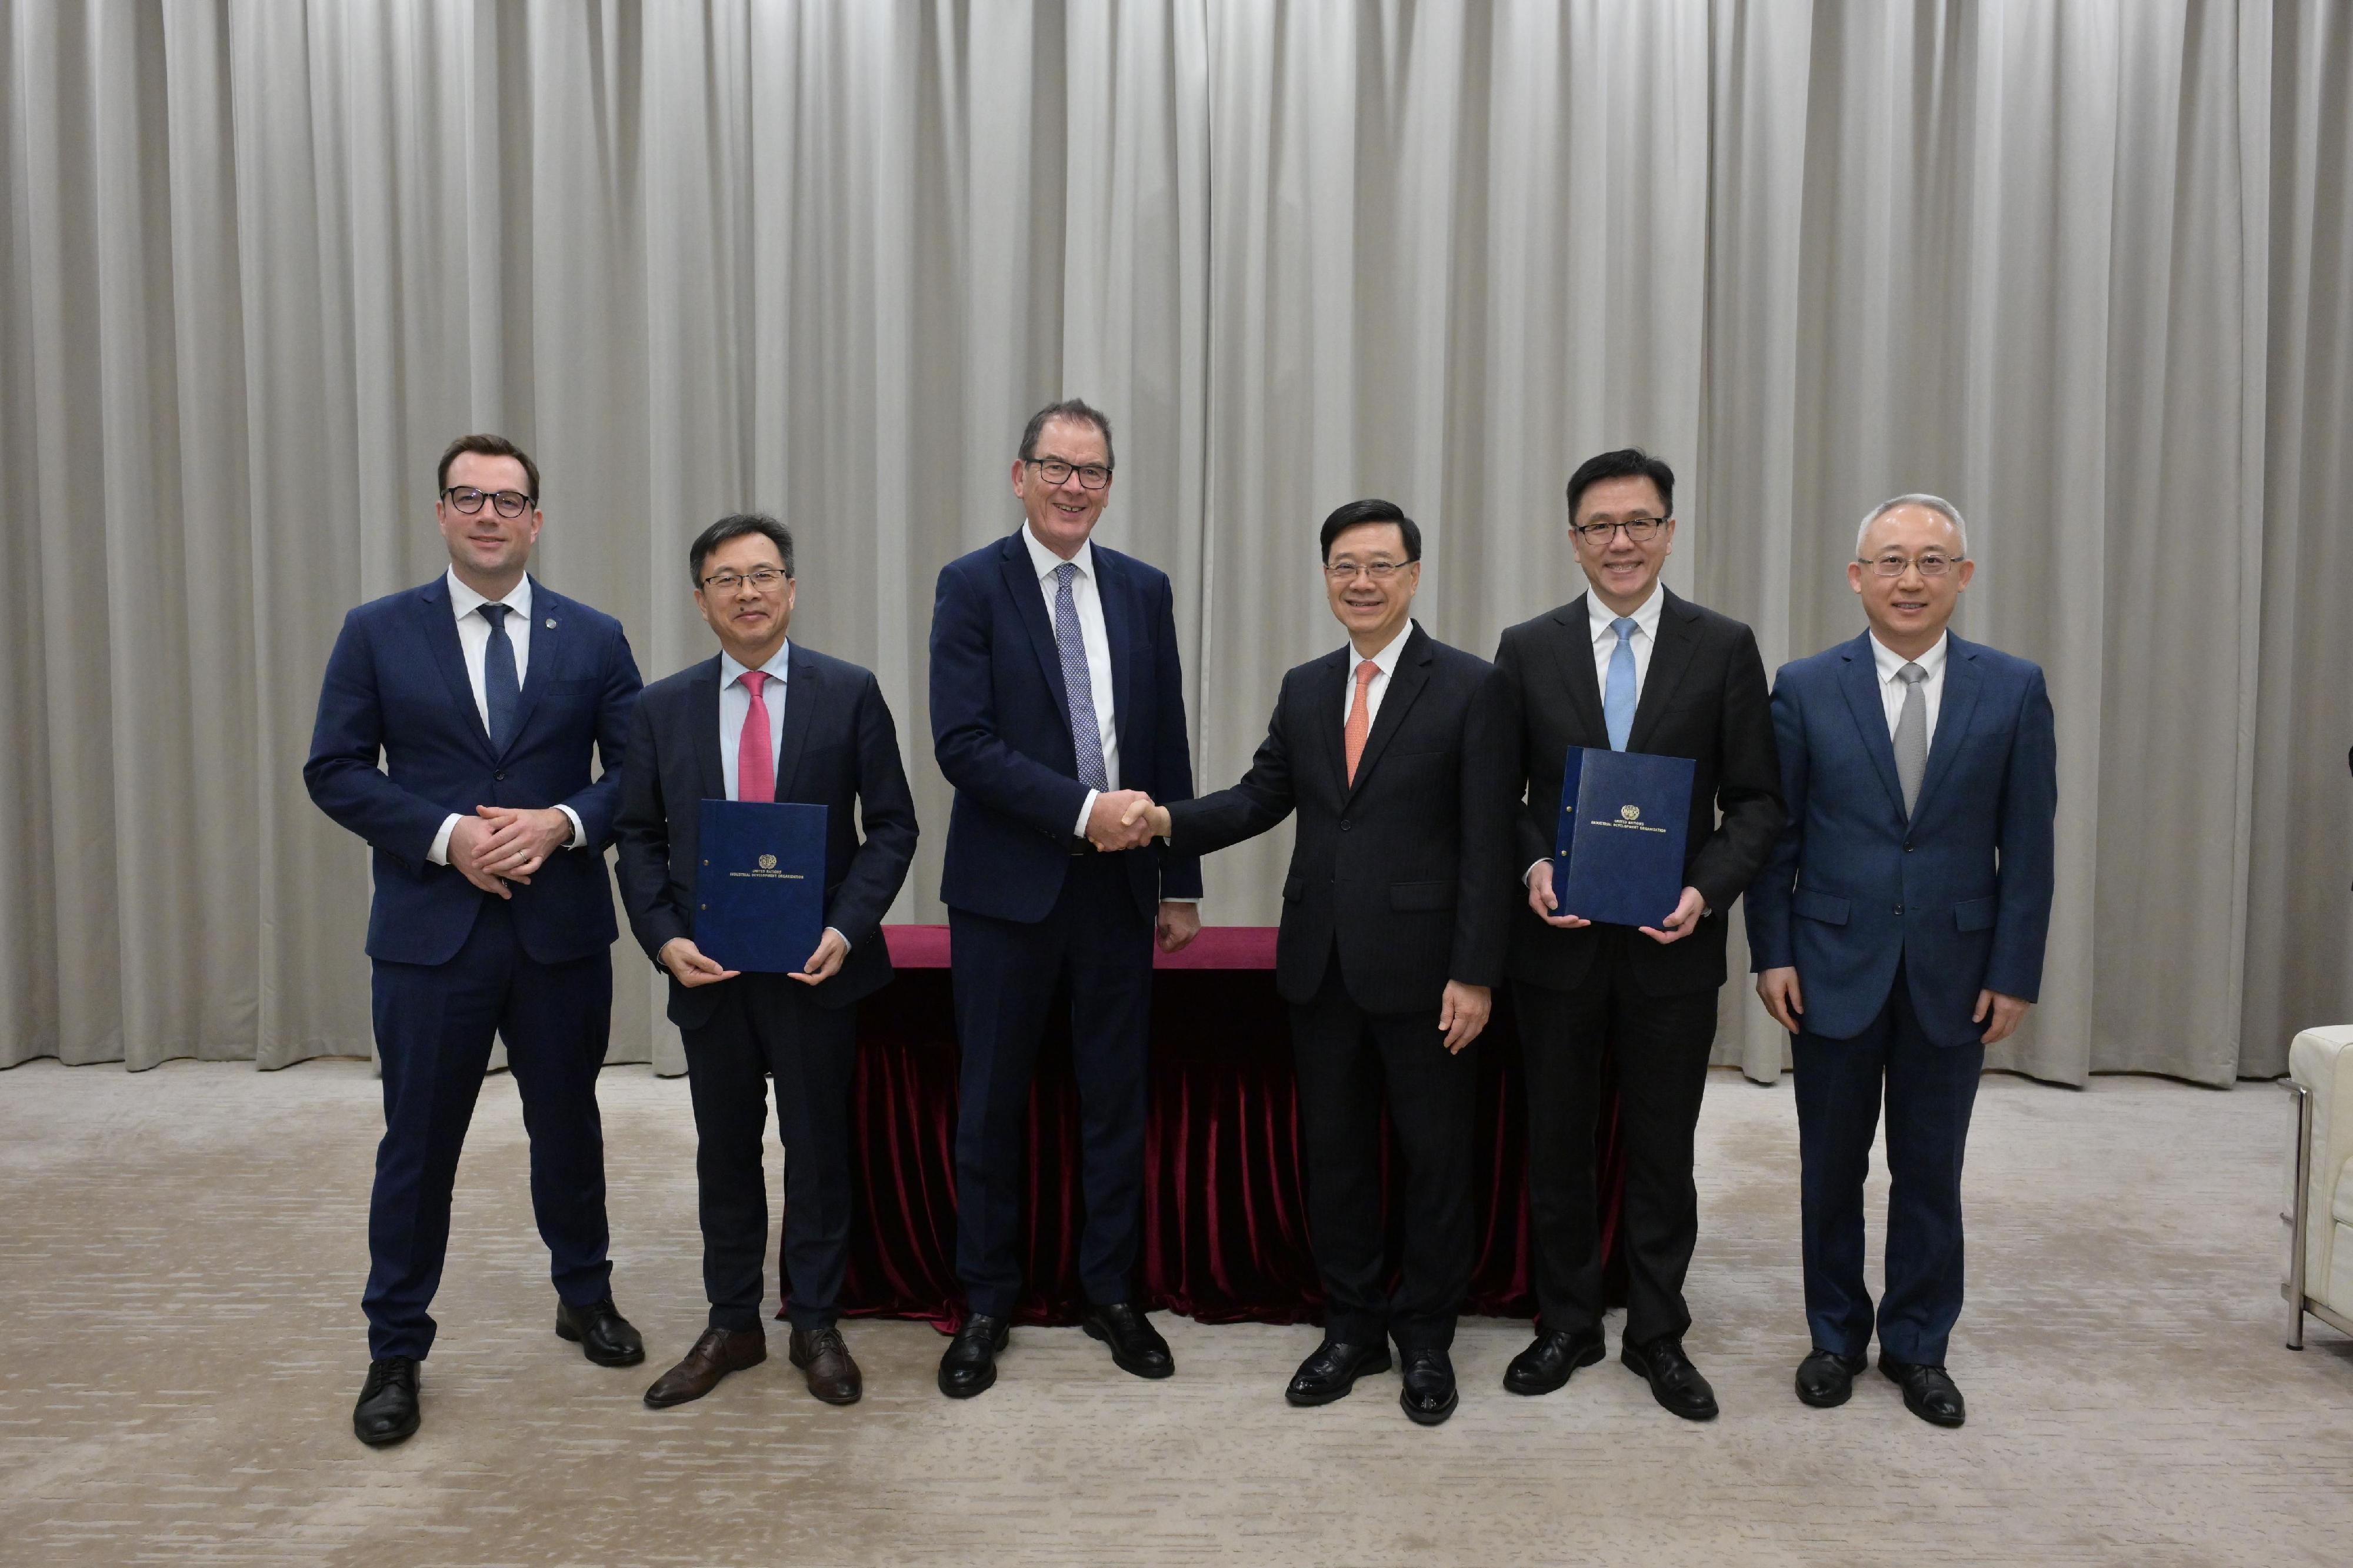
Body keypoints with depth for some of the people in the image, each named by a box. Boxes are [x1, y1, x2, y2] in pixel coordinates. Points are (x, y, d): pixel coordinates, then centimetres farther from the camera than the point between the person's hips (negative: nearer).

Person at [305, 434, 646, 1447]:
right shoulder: (378, 633, 2)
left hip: (562, 930, 1)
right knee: (418, 1143, 6)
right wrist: (445, 835, -15)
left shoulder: (593, 639, 4)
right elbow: (335, 770, -2)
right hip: (430, 931, -1)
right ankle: (396, 1350, 22)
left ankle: (585, 1295, 36)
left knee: (568, 1125, 15)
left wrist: (562, 823, -16)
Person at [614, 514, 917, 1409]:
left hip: (817, 965, -2)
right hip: (710, 969, 2)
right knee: (725, 1153, 14)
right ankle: (731, 1326, 29)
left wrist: (847, 930, -14)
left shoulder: (849, 693, -2)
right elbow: (639, 836, 6)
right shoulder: (662, 708, 5)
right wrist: (664, 939, -9)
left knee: (818, 1149, 9)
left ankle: (815, 1325, 25)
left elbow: (890, 824, -2)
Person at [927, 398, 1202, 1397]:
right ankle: (986, 1305, 24)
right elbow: (963, 742, -13)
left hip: (1119, 886, 3)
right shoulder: (972, 585, -3)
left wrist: (1180, 884, 7)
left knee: (1117, 1101, 12)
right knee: (991, 1105, 8)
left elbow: (1169, 744, 10)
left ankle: (1110, 1294, 28)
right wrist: (1081, 810, -20)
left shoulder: (1143, 591, 8)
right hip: (1008, 887, -3)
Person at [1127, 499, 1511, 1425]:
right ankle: (1353, 1328, 30)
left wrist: (1475, 973, -13)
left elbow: (1487, 840, -9)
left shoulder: (1469, 687, -6)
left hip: (1421, 966, -5)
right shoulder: (1305, 690, 11)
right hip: (1322, 964, 5)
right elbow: (1263, 796, 9)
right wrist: (1171, 822, -9)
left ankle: (1426, 1339, 26)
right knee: (1333, 1154, 13)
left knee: (1436, 1157, 8)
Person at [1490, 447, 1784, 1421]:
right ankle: (1567, 1324, 29)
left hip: (1672, 944, -1)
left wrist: (1707, 889, -14)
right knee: (1557, 1146, 12)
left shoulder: (1724, 648, 1)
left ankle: (1658, 1336, 27)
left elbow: (1757, 799, 1)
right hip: (1557, 941, 1)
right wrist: (1531, 867, -12)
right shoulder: (1527, 649, 3)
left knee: (1663, 1152, 10)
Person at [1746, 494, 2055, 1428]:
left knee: (1930, 1172, 11)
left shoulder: (2013, 690, -1)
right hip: (1835, 966, 0)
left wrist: (2014, 973, -4)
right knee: (1831, 1169, 11)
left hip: (1953, 974, 1)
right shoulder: (1806, 688, -2)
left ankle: (1918, 1345, 28)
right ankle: (1835, 1338, 29)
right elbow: (1775, 834, -1)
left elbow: (2026, 846, -1)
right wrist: (1772, 954, -6)